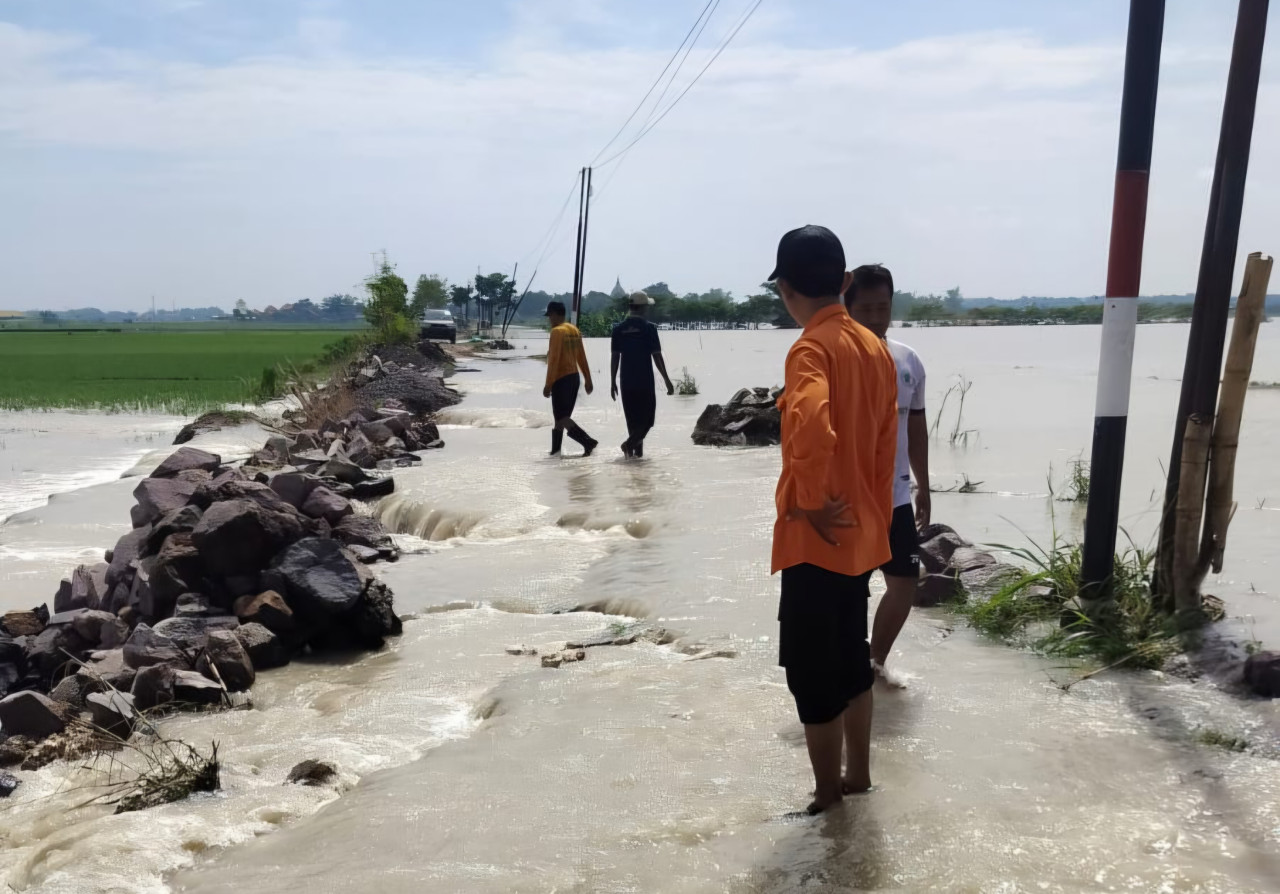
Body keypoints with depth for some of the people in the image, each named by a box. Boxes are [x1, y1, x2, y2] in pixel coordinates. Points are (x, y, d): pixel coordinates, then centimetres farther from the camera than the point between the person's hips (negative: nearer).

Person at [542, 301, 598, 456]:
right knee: (562, 416, 13)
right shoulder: (574, 330, 11)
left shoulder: (557, 332, -15)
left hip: (561, 379, -9)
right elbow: (582, 357, 14)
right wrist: (588, 380, 17)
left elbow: (554, 360, -19)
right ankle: (555, 450, 17)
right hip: (574, 378, 9)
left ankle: (588, 442, -19)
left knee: (562, 418, -7)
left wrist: (548, 384, -18)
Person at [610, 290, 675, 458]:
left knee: (633, 418, 13)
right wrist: (667, 380, -2)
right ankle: (630, 443, -19)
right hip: (645, 381, -4)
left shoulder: (618, 329, 4)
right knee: (647, 418, 2)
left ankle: (638, 450, 17)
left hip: (626, 382, 4)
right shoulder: (649, 328, -8)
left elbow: (615, 357, 5)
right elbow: (657, 357, -8)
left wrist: (613, 382, 11)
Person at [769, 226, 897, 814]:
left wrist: (810, 503, -24)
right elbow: (886, 442, 13)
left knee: (812, 675, 4)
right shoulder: (874, 347, 8)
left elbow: (812, 426, -38)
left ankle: (826, 801, 15)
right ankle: (858, 776, 34)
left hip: (818, 539, -8)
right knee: (850, 661, 21)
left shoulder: (811, 349, -18)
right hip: (861, 534, 8)